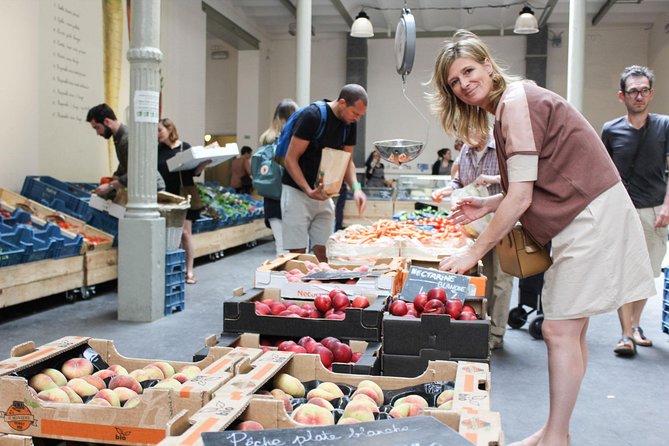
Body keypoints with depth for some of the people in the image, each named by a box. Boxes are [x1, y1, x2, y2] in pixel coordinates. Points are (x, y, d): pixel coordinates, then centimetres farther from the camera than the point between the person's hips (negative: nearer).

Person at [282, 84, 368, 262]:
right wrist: (309, 191, -26)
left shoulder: (350, 123, 1)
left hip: (323, 194, 6)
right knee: (298, 252, -4)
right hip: (297, 191, -6)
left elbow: (347, 161, 9)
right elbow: (290, 159, -17)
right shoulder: (312, 116, -19)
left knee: (323, 251, 5)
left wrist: (356, 187, -10)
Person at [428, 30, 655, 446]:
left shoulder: (515, 101, -16)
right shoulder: (510, 104, 14)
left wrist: (474, 252, -14)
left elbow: (521, 196, -19)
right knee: (570, 331, 13)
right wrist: (487, 204, 9)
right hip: (583, 216, 10)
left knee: (560, 330, -6)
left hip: (592, 218, -10)